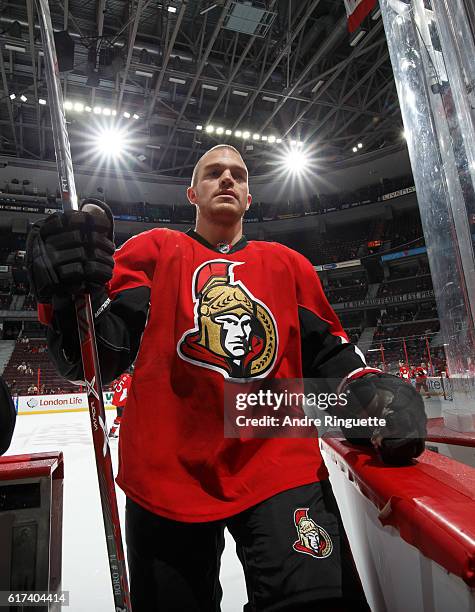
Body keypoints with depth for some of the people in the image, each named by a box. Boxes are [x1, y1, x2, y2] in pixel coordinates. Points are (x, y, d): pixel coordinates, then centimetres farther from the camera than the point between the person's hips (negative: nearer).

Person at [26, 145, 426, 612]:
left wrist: (369, 391, -6)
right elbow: (97, 356, -2)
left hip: (278, 465, 2)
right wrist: (71, 299, -23)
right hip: (167, 473, 0)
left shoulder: (289, 264, 14)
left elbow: (327, 353, 14)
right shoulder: (153, 250, 7)